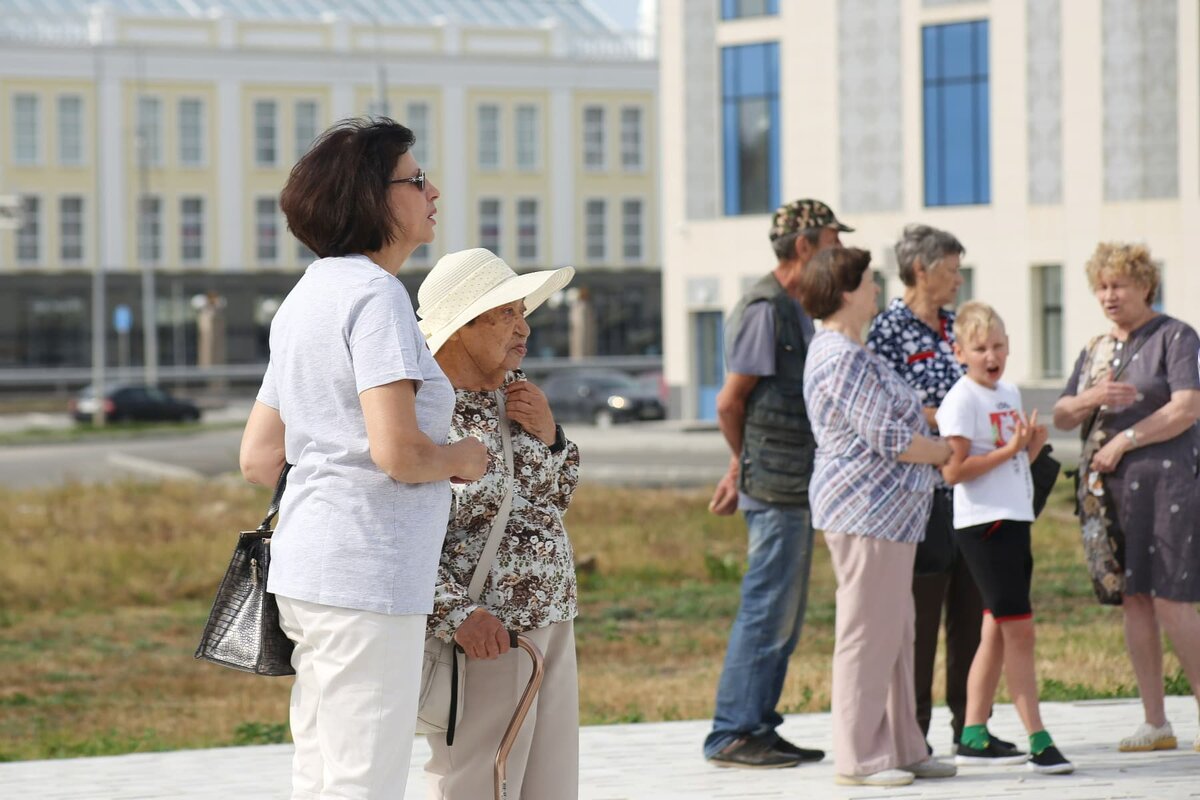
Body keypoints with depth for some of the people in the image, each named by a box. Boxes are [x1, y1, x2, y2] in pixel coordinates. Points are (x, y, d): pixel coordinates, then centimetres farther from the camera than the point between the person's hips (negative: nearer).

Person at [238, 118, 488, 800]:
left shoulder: (306, 298, 16)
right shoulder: (376, 295, -13)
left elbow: (259, 458, 18)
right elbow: (399, 451, -22)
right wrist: (463, 458, -2)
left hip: (306, 564, 10)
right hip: (367, 573, -10)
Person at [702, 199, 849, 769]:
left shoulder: (797, 309, 17)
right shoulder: (765, 309, -13)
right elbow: (730, 403, -12)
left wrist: (742, 470, 17)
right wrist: (749, 465, 4)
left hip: (796, 487, 10)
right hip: (776, 487, -10)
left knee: (785, 614, 12)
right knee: (768, 612, -8)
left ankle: (757, 729, 17)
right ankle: (731, 736, -3)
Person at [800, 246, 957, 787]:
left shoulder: (839, 351, 18)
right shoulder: (845, 358, -17)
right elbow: (887, 438, -19)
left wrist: (929, 442, 13)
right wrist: (948, 452, -6)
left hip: (883, 512, 11)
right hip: (867, 510, -11)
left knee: (894, 633, 13)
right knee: (868, 632, -7)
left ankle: (901, 748, 19)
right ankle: (858, 759, -3)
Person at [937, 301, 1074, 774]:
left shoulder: (1010, 394, 14)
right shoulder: (961, 400, -11)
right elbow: (953, 470, -17)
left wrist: (1033, 447, 2)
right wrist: (1008, 450, -20)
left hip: (1015, 521, 9)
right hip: (984, 523, -9)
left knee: (996, 632, 9)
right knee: (1018, 629, -10)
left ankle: (973, 739, 14)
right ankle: (1038, 742, -10)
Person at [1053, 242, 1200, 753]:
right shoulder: (1095, 351, 17)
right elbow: (1061, 417, 13)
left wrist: (1123, 441, -11)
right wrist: (1093, 398, -8)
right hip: (1110, 487, 6)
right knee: (1134, 601, 5)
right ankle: (1155, 724, 9)